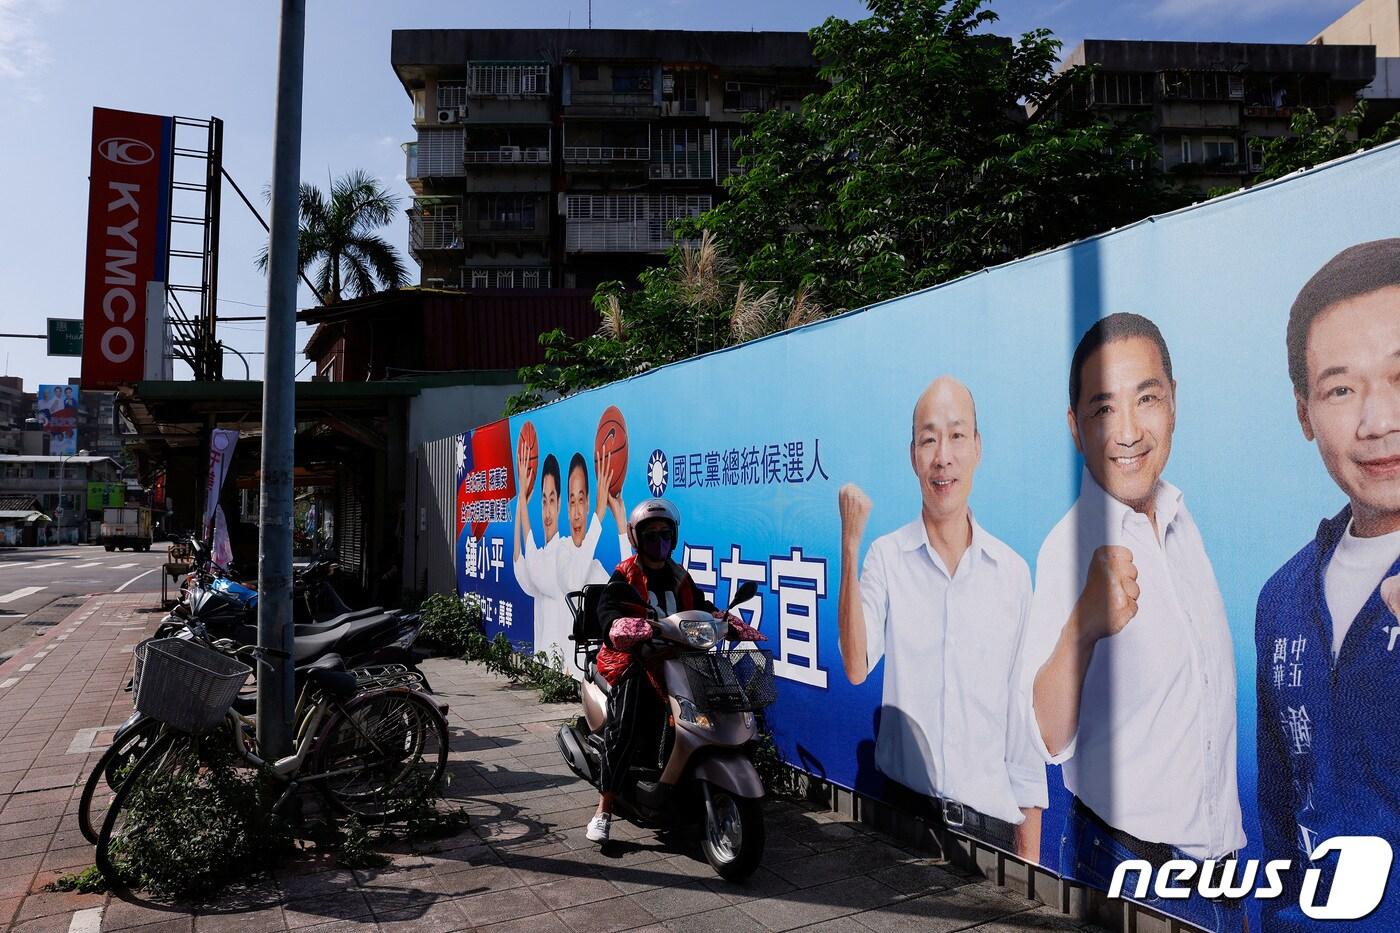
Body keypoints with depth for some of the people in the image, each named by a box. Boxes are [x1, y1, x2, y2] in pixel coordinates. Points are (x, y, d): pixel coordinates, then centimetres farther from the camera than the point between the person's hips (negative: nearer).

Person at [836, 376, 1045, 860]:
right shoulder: (885, 557, -4)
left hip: (992, 816, 2)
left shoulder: (1013, 572, 1)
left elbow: (1023, 717, 5)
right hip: (904, 805, -1)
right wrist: (849, 546, -23)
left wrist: (1030, 852, 5)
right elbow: (856, 667, -16)